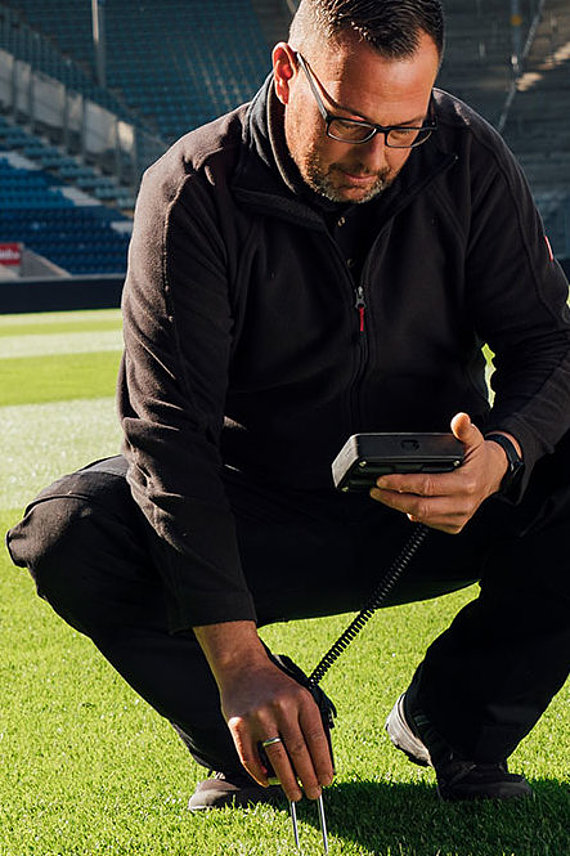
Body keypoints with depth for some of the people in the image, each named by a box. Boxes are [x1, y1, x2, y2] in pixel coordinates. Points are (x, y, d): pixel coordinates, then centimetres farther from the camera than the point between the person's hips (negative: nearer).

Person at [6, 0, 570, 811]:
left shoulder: (467, 159, -11)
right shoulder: (193, 190, -20)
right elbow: (170, 430, -28)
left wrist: (503, 456, -36)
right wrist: (237, 660, -39)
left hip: (434, 507, 2)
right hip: (258, 516, -1)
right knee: (68, 536, -28)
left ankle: (452, 724, -2)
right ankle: (247, 743, -2)